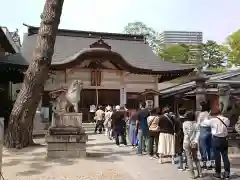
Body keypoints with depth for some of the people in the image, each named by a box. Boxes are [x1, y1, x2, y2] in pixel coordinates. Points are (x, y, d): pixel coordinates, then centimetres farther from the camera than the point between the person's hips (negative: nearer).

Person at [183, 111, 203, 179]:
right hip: (194, 143, 3)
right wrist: (195, 141, -8)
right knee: (195, 158, 16)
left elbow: (186, 134, -10)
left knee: (189, 158, 5)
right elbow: (197, 133, -7)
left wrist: (189, 142, -4)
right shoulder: (196, 124, 0)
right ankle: (200, 173, 16)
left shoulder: (185, 123, -8)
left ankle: (192, 174, 3)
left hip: (187, 142, -3)